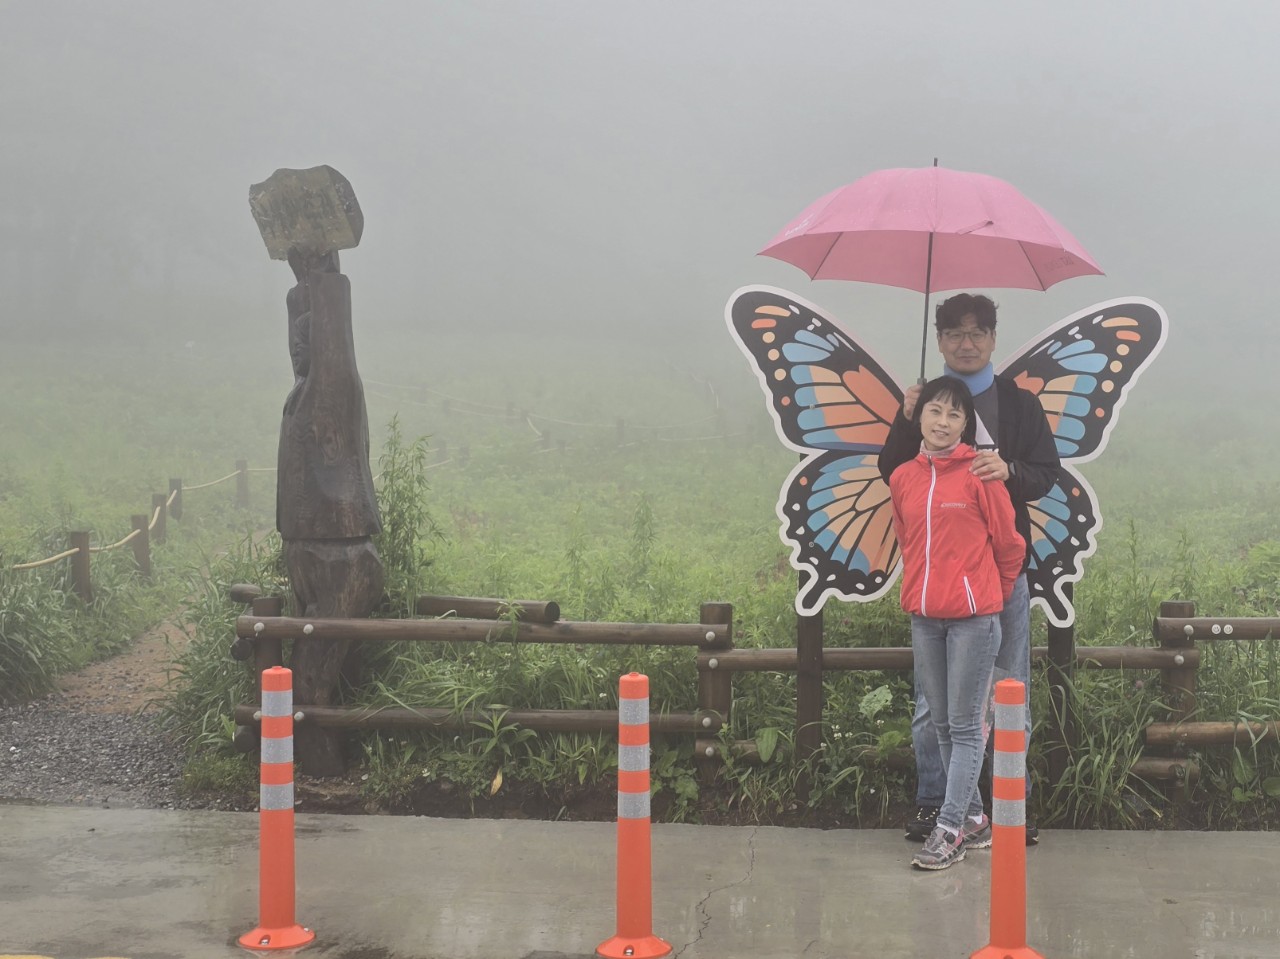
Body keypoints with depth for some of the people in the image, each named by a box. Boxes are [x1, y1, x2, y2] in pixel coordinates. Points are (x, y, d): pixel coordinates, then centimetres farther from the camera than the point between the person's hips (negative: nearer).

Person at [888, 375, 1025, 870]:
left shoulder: (980, 473, -7)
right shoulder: (902, 478, 7)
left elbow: (1009, 544, 1)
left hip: (973, 617, -6)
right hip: (924, 618, 6)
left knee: (966, 726, -2)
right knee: (942, 725, 11)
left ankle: (948, 831, -1)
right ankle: (973, 819, 22)